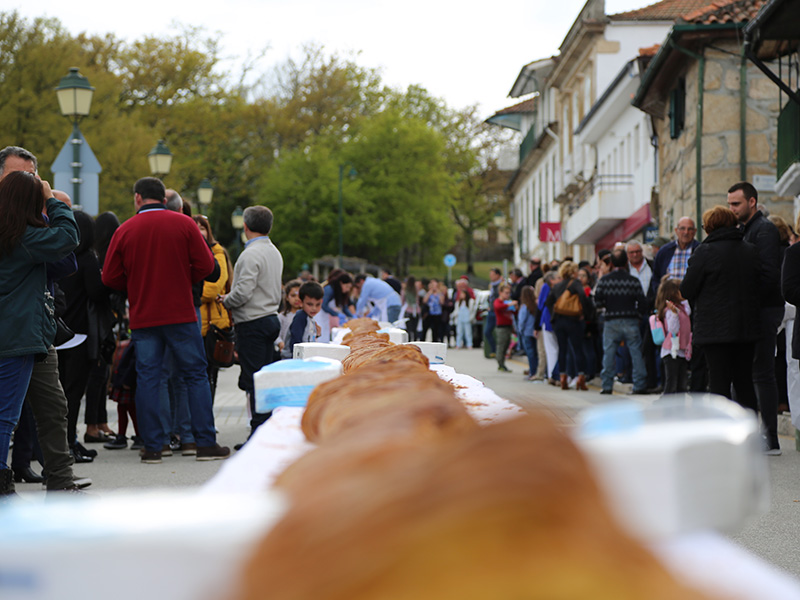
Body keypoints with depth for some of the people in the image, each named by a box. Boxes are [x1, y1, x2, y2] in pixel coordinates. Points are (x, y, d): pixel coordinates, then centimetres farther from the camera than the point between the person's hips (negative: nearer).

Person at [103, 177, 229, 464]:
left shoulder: (124, 230, 0)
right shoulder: (183, 224, -1)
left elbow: (110, 277, 1)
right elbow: (205, 265, -5)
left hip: (143, 318, 1)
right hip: (181, 314, -1)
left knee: (147, 378, 5)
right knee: (196, 374, 6)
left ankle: (152, 446, 3)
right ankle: (206, 443, 4)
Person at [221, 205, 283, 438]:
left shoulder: (251, 254, -16)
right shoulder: (275, 252, 14)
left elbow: (243, 291, -22)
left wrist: (225, 300, -1)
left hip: (253, 323, -9)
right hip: (271, 317, 9)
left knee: (253, 381, -7)